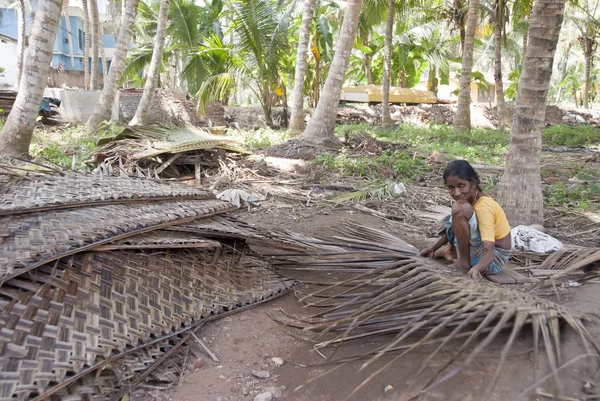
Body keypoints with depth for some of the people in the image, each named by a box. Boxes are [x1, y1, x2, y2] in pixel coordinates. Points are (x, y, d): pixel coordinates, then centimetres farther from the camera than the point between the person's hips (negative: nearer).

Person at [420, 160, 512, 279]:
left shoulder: (483, 206, -25)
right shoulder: (470, 199, 0)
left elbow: (489, 253, -33)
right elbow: (457, 229, 16)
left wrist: (476, 269, -52)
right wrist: (433, 248, 19)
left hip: (493, 260, -9)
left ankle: (465, 262, -14)